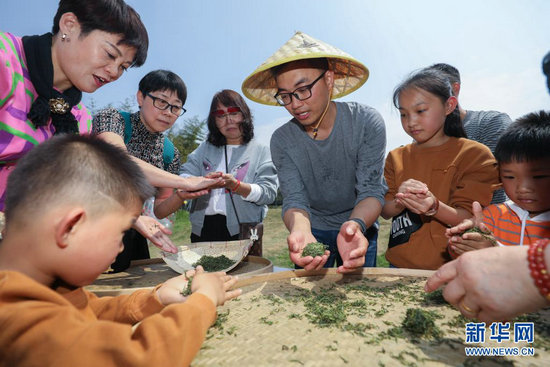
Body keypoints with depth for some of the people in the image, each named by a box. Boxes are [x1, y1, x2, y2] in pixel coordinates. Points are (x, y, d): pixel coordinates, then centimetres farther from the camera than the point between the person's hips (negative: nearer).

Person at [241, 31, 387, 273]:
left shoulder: (366, 122, -20)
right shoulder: (282, 140, -15)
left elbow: (372, 191, -22)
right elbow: (294, 199, -20)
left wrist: (355, 225, -44)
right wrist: (300, 229, -43)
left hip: (360, 228, 0)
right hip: (313, 230, 1)